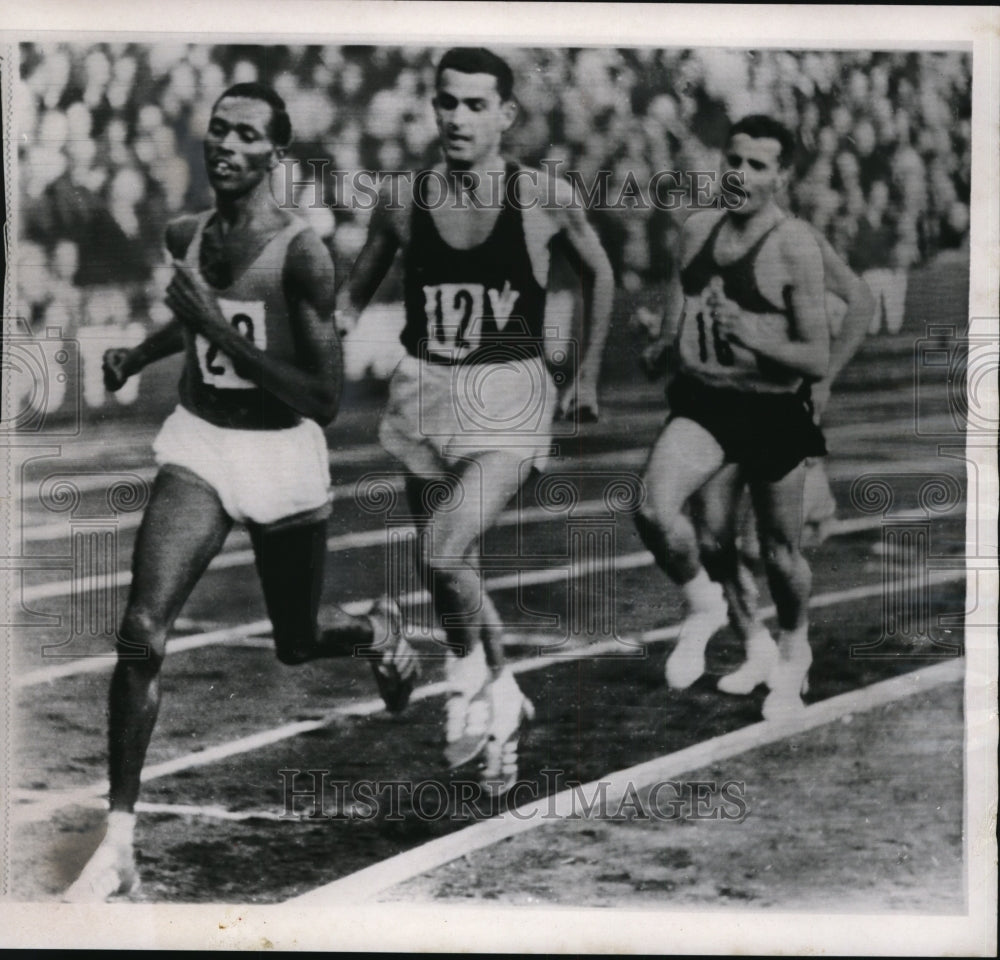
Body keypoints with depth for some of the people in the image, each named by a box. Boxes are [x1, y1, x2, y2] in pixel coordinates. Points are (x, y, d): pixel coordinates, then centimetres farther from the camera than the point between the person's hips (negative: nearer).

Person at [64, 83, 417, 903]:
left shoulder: (301, 252, -19)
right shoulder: (186, 236, 0)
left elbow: (326, 399, -22)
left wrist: (222, 329, -27)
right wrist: (137, 357, 11)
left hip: (283, 458, -3)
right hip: (199, 448, 3)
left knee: (298, 643, 16)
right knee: (142, 633, -17)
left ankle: (380, 631, 54)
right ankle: (119, 845, -10)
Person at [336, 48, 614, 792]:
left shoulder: (546, 198, -7)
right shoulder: (403, 198, -1)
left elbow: (601, 274, 11)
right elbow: (354, 297, 12)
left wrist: (589, 374, 14)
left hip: (509, 401, -3)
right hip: (426, 396, 4)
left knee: (444, 556, -20)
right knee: (452, 569, 11)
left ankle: (487, 684, 9)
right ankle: (490, 705, 34)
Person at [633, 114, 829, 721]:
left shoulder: (796, 246, -12)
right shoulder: (698, 229, 6)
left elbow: (819, 360, -15)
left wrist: (759, 341, -28)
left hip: (773, 413, -4)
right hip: (703, 404, 4)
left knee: (781, 553, 11)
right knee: (655, 510, -23)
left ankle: (794, 652, 41)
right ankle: (702, 605, 7)